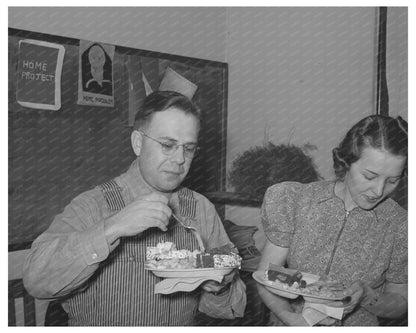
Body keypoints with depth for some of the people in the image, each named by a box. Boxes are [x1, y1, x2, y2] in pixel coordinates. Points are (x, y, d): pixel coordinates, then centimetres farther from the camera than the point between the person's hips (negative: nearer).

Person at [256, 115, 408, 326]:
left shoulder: (399, 226, -8)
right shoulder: (296, 202, -9)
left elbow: (399, 304, 5)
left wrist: (367, 296, -14)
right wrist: (291, 317, -21)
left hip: (357, 325, 0)